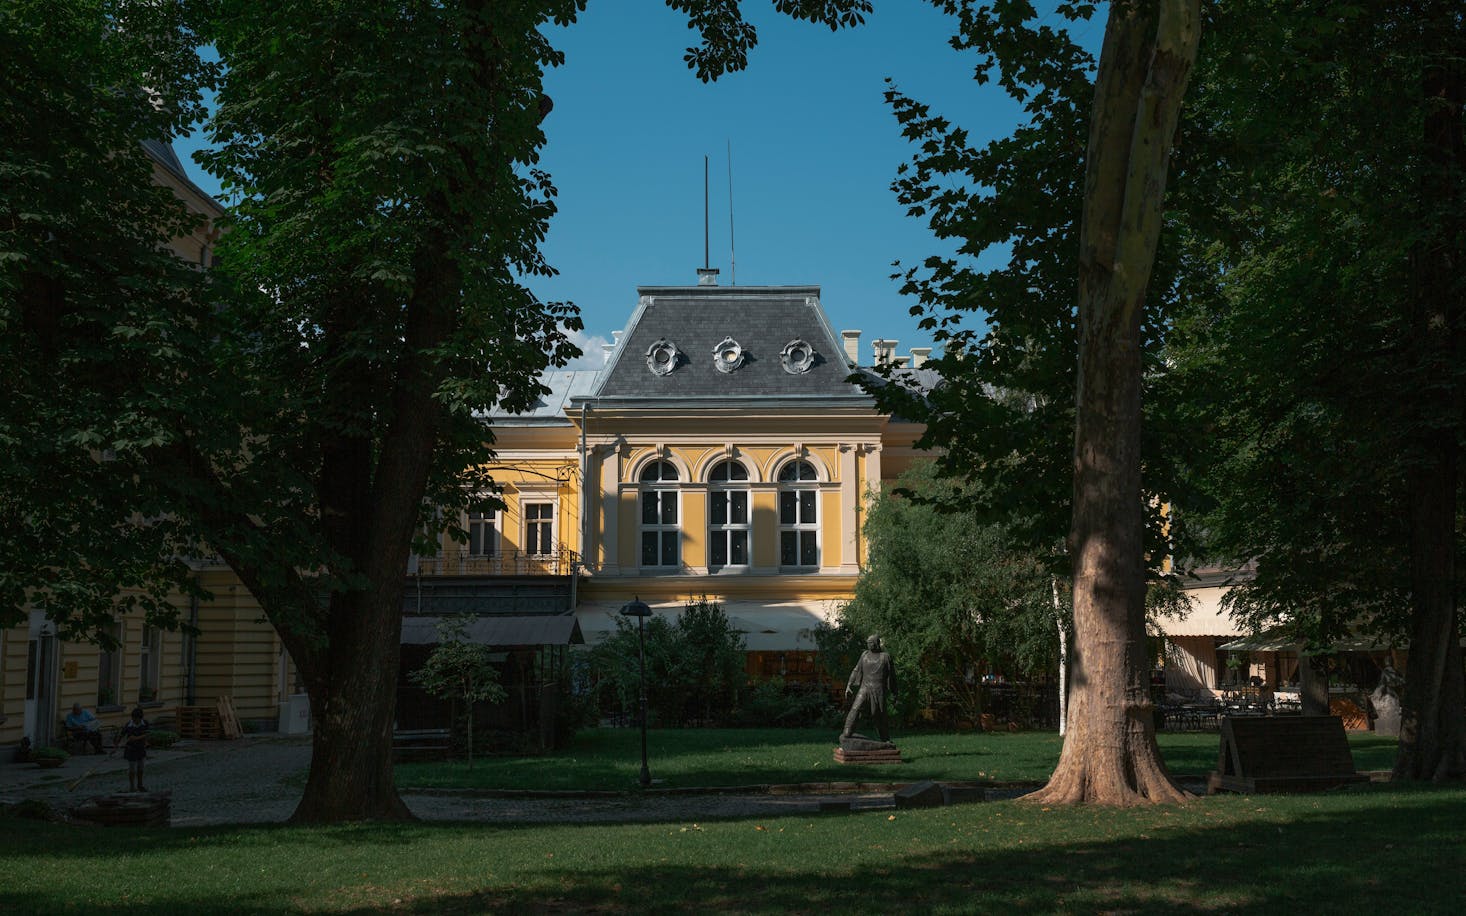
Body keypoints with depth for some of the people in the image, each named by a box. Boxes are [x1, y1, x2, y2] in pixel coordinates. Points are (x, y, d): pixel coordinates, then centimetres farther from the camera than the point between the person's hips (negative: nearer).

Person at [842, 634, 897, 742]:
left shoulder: (885, 656, -1)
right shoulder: (865, 655, 8)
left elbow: (892, 676, 4)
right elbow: (856, 671, 12)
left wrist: (893, 694, 5)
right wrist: (849, 685, 3)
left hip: (879, 690, -2)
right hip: (865, 688, 2)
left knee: (880, 716, 4)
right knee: (855, 709, -16)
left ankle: (886, 740, 20)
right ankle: (847, 733, -19)